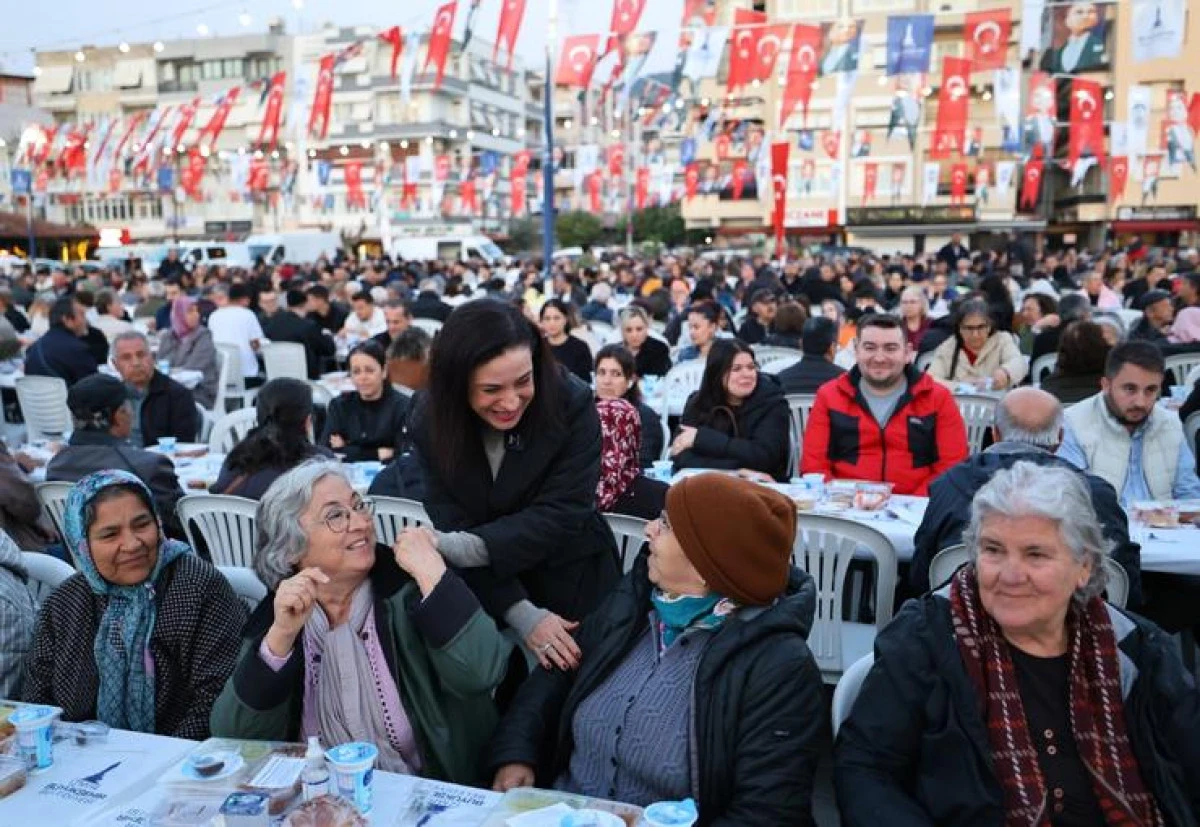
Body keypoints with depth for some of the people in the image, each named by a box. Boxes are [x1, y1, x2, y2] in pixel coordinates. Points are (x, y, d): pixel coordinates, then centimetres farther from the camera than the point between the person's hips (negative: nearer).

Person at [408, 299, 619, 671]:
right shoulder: (431, 420, -16)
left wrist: (466, 548, -35)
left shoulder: (572, 404, -23)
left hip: (571, 584, -1)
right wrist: (521, 613, -27)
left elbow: (562, 512, -25)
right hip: (484, 592, 1)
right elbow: (452, 528, -18)